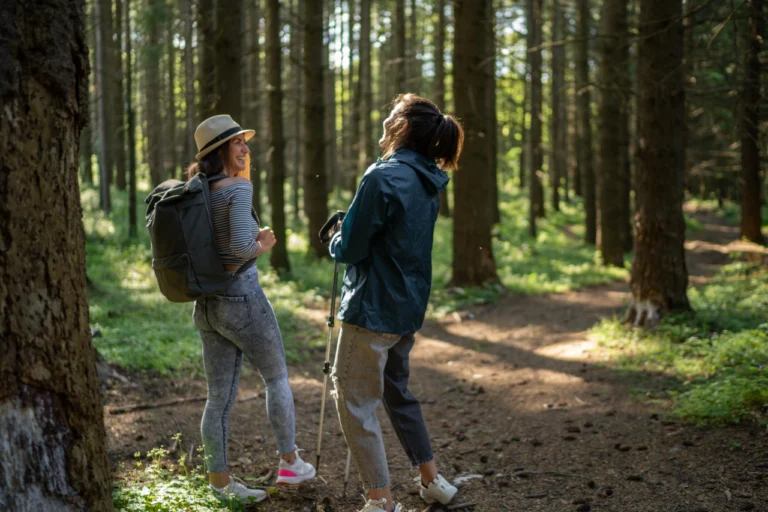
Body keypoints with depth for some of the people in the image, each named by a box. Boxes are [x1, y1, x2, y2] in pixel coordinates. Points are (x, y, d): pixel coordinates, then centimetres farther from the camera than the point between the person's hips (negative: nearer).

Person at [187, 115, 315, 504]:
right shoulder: (239, 188, -16)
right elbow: (241, 245, -28)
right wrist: (262, 248, -9)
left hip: (207, 303, 7)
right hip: (242, 297, -7)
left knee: (219, 397, 11)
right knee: (277, 378, 15)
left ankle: (219, 482, 16)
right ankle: (289, 463, 26)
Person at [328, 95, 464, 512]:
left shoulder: (383, 177, -18)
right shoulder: (427, 182, 8)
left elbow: (350, 249, -15)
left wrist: (335, 243, 6)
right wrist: (350, 239, 13)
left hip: (373, 309, -9)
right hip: (409, 307, 9)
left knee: (354, 400, 0)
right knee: (397, 392, 23)